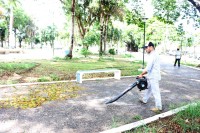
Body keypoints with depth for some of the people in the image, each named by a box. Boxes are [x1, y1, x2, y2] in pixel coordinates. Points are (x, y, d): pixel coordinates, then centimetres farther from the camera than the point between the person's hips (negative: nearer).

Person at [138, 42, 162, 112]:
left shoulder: (152, 55, -20)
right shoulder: (154, 54, 13)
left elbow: (148, 68, -24)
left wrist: (141, 74, -12)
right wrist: (144, 74, 17)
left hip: (153, 77, -11)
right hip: (152, 76, 11)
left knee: (155, 92, -3)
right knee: (148, 88, 23)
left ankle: (158, 107, 6)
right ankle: (144, 100, 40)